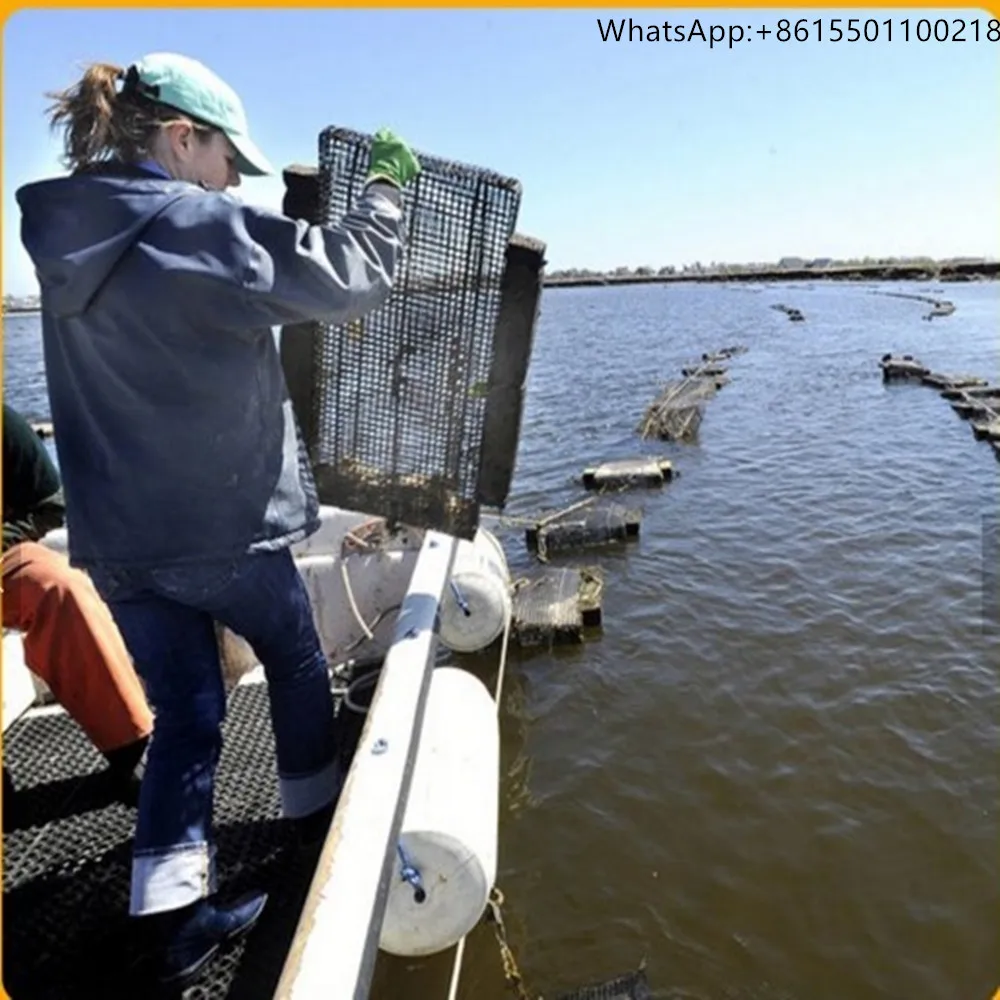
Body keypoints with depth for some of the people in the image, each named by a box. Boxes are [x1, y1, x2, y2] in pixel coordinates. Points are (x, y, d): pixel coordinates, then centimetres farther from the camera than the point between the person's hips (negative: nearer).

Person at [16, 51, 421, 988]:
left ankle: (172, 914, 17)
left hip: (119, 538, 6)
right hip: (223, 525, -6)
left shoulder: (69, 238, 9)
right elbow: (350, 275, -11)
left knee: (184, 714, 14)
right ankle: (315, 806, 41)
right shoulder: (198, 226, -15)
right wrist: (385, 182, 5)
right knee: (296, 664, 20)